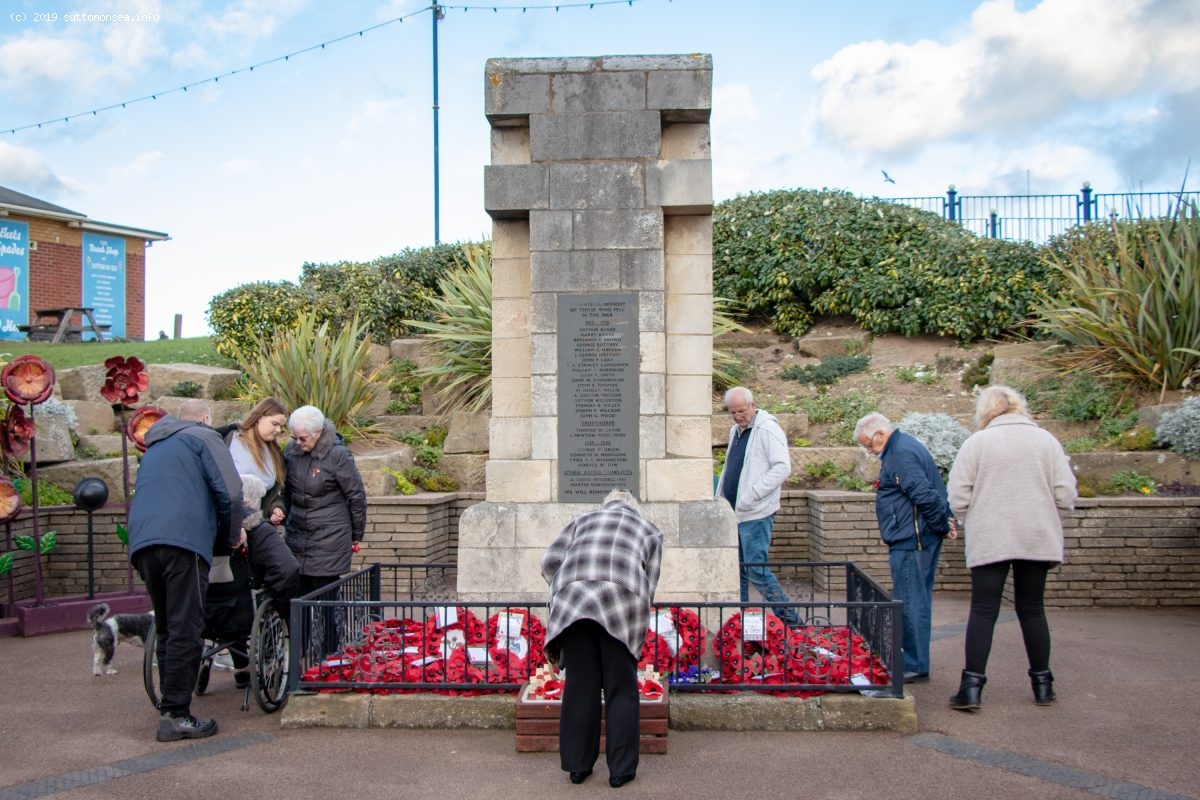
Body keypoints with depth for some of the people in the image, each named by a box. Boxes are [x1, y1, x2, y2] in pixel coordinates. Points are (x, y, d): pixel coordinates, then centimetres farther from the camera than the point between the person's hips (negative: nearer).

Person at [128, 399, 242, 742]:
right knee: (185, 632, -5)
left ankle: (170, 709, 18)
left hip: (142, 543, 7)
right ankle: (175, 716, -6)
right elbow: (230, 492, -4)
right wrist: (232, 535, 10)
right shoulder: (203, 436, 9)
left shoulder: (154, 446, 32)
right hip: (183, 541, -7)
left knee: (167, 630, 15)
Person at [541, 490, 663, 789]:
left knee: (579, 685, 10)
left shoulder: (583, 519, 30)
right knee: (621, 688, 10)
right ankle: (621, 769, 14)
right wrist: (637, 618, 31)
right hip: (622, 599, -1)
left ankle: (577, 766, 20)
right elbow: (648, 587, 21)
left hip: (573, 598, 1)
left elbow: (550, 562, 18)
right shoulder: (650, 530, 28)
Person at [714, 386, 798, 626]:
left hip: (755, 515, -9)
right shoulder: (736, 431, 16)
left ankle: (790, 619, 1)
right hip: (733, 514, 9)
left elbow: (783, 467, -19)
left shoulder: (767, 429, -11)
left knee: (756, 570, -9)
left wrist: (750, 496, -22)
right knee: (737, 570, 12)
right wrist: (719, 500, 18)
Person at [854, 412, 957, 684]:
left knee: (911, 604, -4)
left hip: (911, 543, -11)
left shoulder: (901, 453, -16)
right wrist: (945, 522, 14)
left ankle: (915, 667, 2)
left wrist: (942, 526, -10)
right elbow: (929, 492, 22)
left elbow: (924, 495, -22)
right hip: (913, 541, 11)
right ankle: (913, 661, 22)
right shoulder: (905, 447, 18)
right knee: (916, 603, 15)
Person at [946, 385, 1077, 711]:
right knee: (1032, 608, 14)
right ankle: (1042, 684, 21)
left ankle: (972, 686, -1)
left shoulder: (976, 443, -3)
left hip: (989, 541, -2)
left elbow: (958, 499, -7)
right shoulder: (1045, 440, 4)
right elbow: (1065, 496, -1)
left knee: (983, 610, 2)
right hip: (1037, 539, 3)